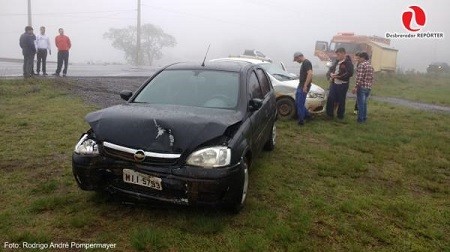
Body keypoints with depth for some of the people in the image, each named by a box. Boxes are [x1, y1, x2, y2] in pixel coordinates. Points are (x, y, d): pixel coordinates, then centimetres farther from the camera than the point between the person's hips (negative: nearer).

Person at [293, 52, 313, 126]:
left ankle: (301, 120, 5)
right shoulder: (304, 63, 15)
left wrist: (305, 85, -29)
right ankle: (306, 114, 29)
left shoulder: (306, 63, -16)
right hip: (300, 86, 10)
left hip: (303, 87, -10)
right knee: (297, 102, 16)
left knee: (300, 104, -5)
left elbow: (310, 74, -28)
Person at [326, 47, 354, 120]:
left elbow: (350, 73, -22)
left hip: (342, 85, -6)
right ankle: (330, 114, 15)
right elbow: (331, 69, 18)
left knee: (341, 101, 4)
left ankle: (340, 115, 18)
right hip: (334, 83, 6)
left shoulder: (348, 63, -10)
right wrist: (331, 74, -6)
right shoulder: (336, 62, 12)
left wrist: (338, 76, -23)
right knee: (330, 99, 3)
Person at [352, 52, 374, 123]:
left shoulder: (361, 65, -11)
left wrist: (356, 87, -17)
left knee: (360, 103, -2)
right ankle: (364, 118, 21)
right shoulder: (371, 66, 15)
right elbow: (372, 78, 15)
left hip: (362, 87, -8)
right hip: (368, 87, 8)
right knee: (364, 103, 16)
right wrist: (369, 85, 21)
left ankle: (360, 119, 1)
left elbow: (360, 77, -18)